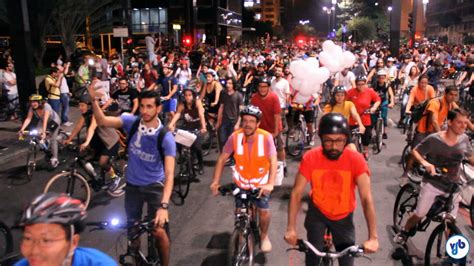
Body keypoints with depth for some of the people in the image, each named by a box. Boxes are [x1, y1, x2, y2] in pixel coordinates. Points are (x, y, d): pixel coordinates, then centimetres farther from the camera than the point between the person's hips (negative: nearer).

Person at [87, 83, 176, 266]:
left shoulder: (166, 137, -23)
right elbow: (102, 121, -18)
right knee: (132, 227, 16)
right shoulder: (132, 122, -13)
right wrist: (94, 99, -37)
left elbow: (169, 174, -29)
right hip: (132, 185, 4)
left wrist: (164, 205, -39)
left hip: (154, 186, -3)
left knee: (159, 231, -7)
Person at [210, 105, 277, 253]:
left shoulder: (266, 137, -23)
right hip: (241, 182, 1)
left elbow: (273, 161, -27)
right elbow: (222, 159, -11)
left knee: (264, 211, -7)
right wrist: (215, 181, -17)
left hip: (261, 182, -1)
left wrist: (270, 184, -38)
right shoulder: (235, 137, -19)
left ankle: (264, 236, 23)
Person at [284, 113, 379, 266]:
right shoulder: (310, 158, -24)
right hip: (317, 212, 0)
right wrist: (291, 228, -30)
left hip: (344, 216, 0)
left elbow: (366, 198, -29)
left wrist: (373, 237, -36)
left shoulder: (356, 160, -26)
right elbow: (296, 193, -22)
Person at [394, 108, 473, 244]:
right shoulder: (433, 139, -17)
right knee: (419, 215, 3)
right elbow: (415, 151, -7)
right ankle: (404, 231, 32)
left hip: (453, 187, 3)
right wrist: (425, 162, -26)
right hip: (432, 184, -3)